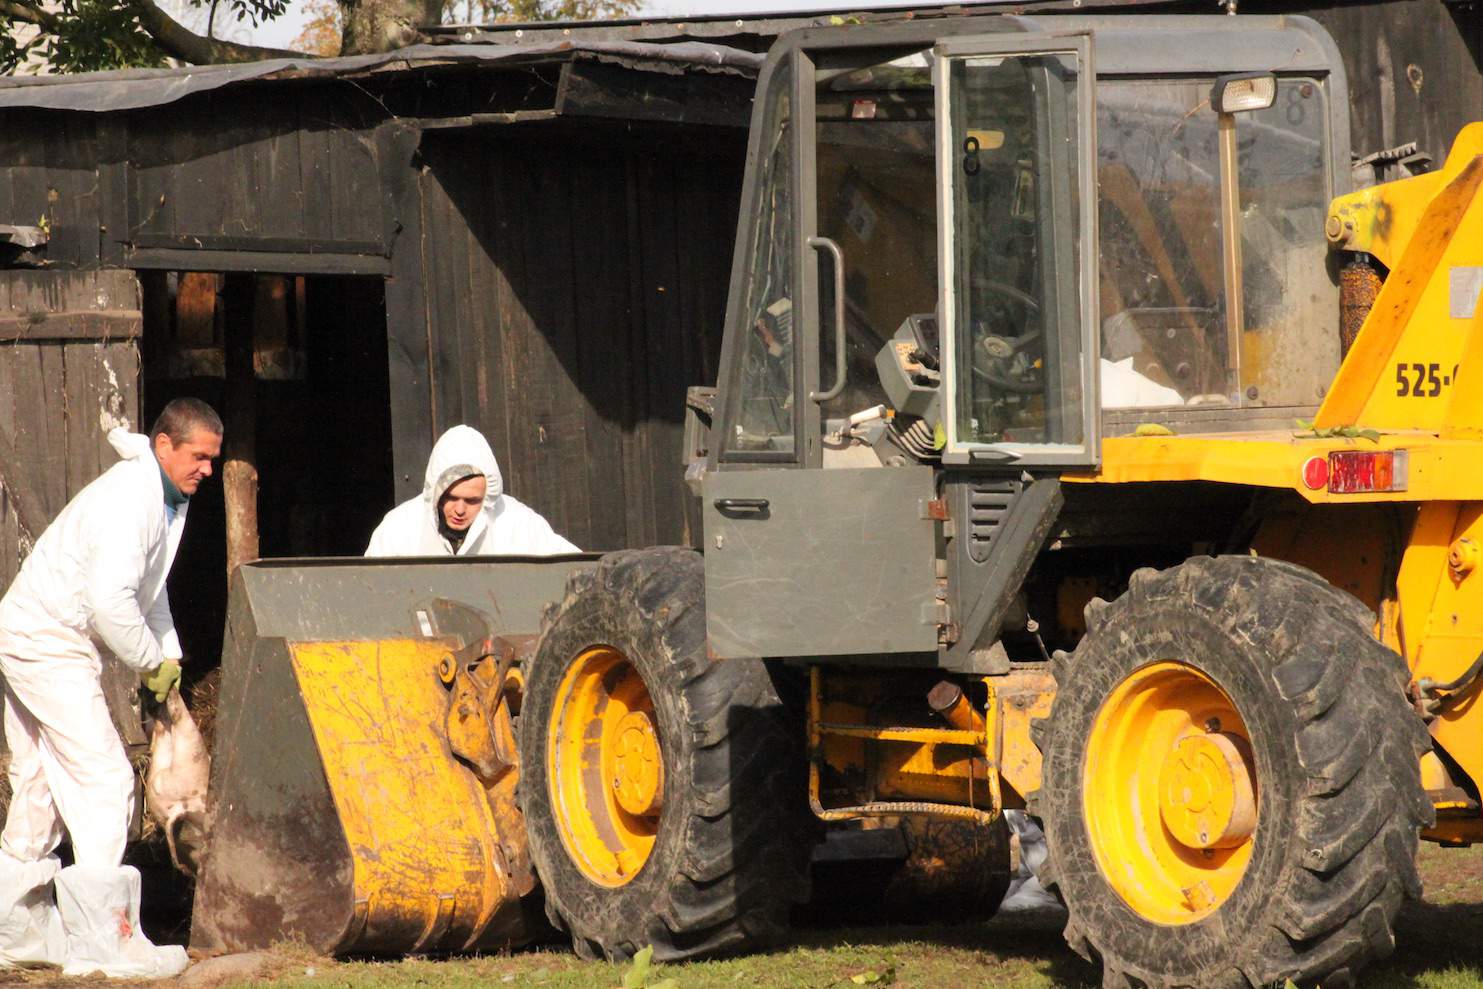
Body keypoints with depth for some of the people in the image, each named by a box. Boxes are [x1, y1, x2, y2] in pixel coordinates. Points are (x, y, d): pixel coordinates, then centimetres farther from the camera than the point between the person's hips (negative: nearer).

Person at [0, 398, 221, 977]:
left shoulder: (167, 499, 13)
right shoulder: (129, 498, -20)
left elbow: (148, 589, 25)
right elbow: (110, 598, -28)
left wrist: (169, 653, 13)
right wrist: (151, 662, -15)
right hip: (46, 643, -11)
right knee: (102, 778, -13)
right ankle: (103, 941, -15)